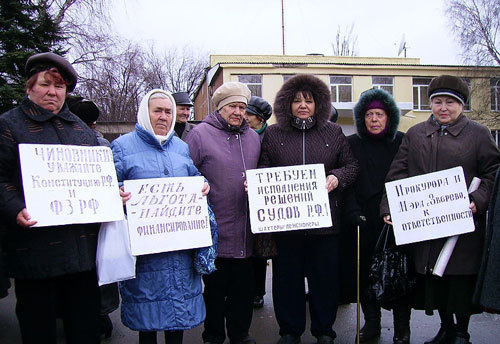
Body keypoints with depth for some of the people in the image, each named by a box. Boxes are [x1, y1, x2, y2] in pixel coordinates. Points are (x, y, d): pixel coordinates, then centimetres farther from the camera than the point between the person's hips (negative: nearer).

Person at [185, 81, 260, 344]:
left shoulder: (253, 137, 12)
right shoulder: (200, 134, -4)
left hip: (244, 232, 5)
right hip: (214, 231, -4)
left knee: (244, 287, 14)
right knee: (215, 287, 9)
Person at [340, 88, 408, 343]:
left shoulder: (402, 143, 5)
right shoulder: (352, 144, 6)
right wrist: (352, 210, -12)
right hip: (363, 221, 1)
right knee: (364, 272, 5)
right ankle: (371, 322, 21)